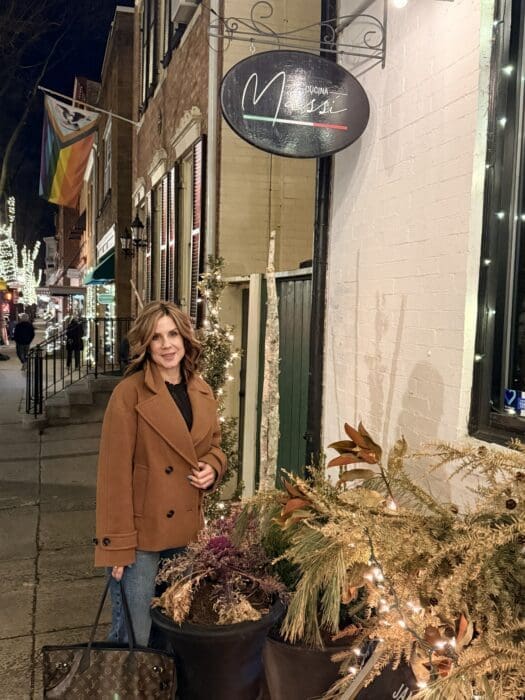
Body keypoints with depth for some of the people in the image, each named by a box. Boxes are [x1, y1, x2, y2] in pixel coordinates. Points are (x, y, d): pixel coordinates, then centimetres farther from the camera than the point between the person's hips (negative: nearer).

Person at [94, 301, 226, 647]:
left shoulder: (202, 391, 4)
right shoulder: (129, 394, -15)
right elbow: (115, 473, -15)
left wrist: (212, 467, -6)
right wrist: (118, 545, -16)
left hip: (186, 533, 6)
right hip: (141, 534, -6)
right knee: (133, 639, 6)